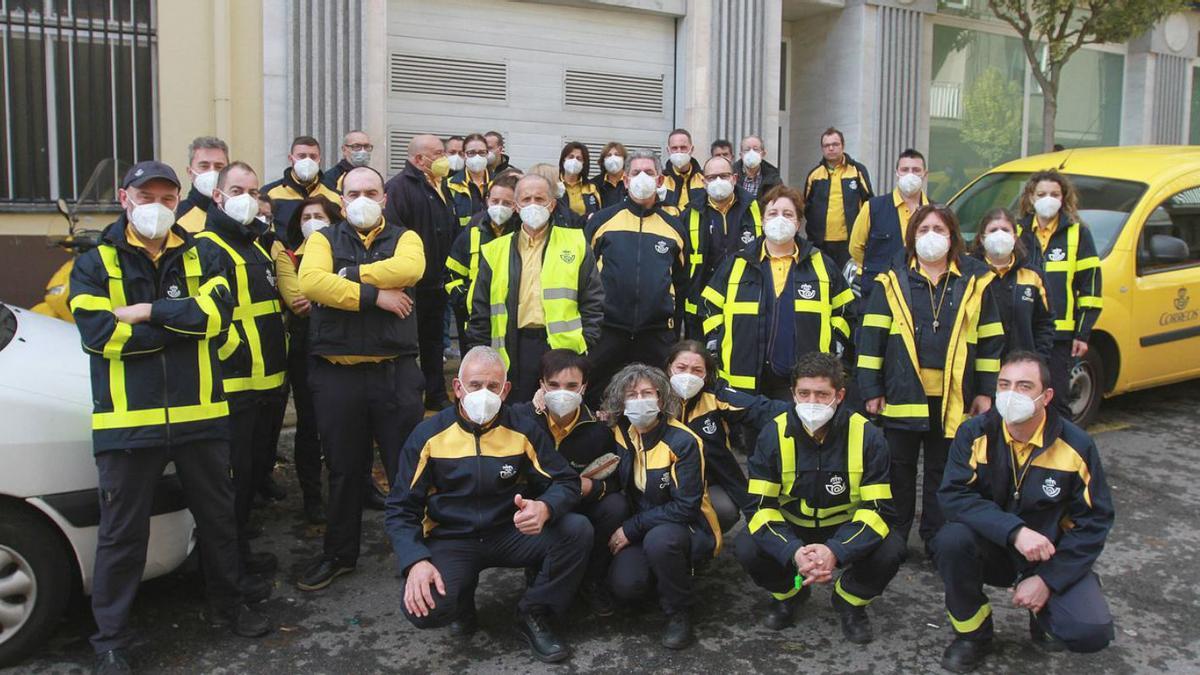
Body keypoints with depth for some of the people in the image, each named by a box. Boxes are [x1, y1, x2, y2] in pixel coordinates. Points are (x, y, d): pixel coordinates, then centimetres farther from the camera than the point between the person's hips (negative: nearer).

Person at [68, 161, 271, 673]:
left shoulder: (201, 258, 8)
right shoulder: (95, 265, 1)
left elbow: (218, 313, -11)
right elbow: (98, 332, -15)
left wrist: (147, 311, -16)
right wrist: (182, 323, -13)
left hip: (200, 414, 3)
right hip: (128, 420, -2)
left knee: (218, 517, 16)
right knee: (122, 533, 7)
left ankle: (226, 603, 37)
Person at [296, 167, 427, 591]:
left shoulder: (404, 238, 7)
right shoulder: (324, 239, 7)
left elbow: (409, 269, -17)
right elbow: (309, 282, -14)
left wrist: (347, 275, -14)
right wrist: (374, 295, -16)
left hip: (395, 372, 0)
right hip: (336, 374, 1)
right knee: (344, 469, 13)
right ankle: (339, 553, 29)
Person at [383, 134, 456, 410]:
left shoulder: (441, 187, 14)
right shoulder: (400, 186, -15)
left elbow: (452, 231, 22)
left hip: (436, 283, 8)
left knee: (434, 340, 18)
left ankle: (436, 395, 30)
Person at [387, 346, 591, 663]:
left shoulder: (523, 429, -2)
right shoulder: (428, 435, -5)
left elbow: (566, 481, -3)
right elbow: (401, 508, -3)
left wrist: (545, 508, -29)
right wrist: (416, 561, -23)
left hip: (511, 534, 2)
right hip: (451, 541, -2)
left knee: (578, 530, -23)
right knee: (425, 608, -31)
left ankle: (534, 614, 0)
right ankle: (462, 595, 9)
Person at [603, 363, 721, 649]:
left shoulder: (683, 441, -18)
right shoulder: (621, 434, -4)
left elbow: (686, 506, -20)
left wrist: (631, 529, -20)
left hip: (687, 528, -4)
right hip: (641, 528, 4)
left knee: (659, 539, -38)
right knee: (624, 585, -24)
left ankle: (679, 612, -11)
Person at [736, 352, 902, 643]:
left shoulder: (867, 436, -19)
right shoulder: (774, 435, -17)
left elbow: (879, 508, -20)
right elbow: (760, 506, -17)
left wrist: (835, 551, -37)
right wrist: (793, 552, -37)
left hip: (846, 529, 0)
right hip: (790, 529, 1)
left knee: (890, 551, -29)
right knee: (747, 549, -27)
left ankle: (849, 600, 6)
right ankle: (789, 593, 9)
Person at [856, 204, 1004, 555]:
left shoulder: (974, 282, 5)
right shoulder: (892, 280, 1)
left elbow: (991, 340, 8)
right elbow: (872, 337, -1)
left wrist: (985, 391, 4)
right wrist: (871, 390, -5)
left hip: (953, 398, 1)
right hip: (902, 395, -1)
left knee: (943, 473, 11)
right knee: (900, 471, 9)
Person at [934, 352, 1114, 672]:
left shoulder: (1076, 445, -13)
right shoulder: (974, 434, -14)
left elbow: (1095, 520, -7)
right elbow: (953, 496, -23)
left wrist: (1048, 580, -14)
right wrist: (1014, 530, -36)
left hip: (1050, 556, 0)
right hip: (992, 549, 0)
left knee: (1093, 632, -24)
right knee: (951, 539, -32)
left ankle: (1043, 613, 15)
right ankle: (973, 634, -5)